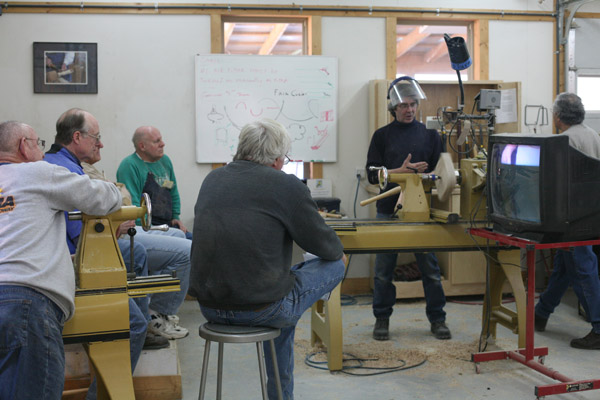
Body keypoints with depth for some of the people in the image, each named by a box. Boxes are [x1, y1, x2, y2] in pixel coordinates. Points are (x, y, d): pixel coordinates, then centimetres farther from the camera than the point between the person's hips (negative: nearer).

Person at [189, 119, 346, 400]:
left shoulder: (211, 180, 9)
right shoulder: (287, 185, -9)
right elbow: (325, 247, -2)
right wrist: (339, 252, 23)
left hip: (209, 307, 7)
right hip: (259, 309, -7)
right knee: (335, 265, 13)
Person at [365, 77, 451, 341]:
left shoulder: (429, 134, 9)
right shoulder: (382, 136, 5)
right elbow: (373, 175, -1)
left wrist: (425, 172, -12)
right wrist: (401, 171, -15)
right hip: (389, 211, -1)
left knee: (430, 267, 3)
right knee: (384, 269, 5)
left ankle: (437, 319, 16)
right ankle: (382, 319, 18)